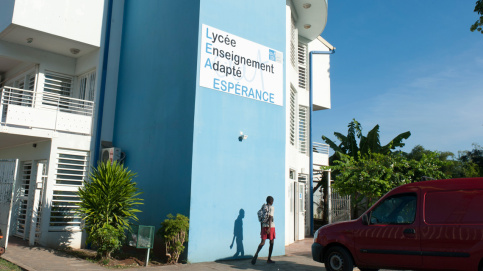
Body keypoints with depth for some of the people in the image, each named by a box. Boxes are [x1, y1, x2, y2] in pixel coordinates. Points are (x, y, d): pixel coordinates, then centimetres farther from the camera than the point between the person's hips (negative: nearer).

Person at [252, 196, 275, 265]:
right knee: (271, 243, 8)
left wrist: (261, 229, 20)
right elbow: (270, 217, -17)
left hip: (264, 226, 5)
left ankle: (256, 254, -26)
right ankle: (269, 259, 12)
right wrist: (269, 228, -22)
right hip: (271, 226, -5)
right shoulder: (271, 208, -5)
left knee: (262, 242, 0)